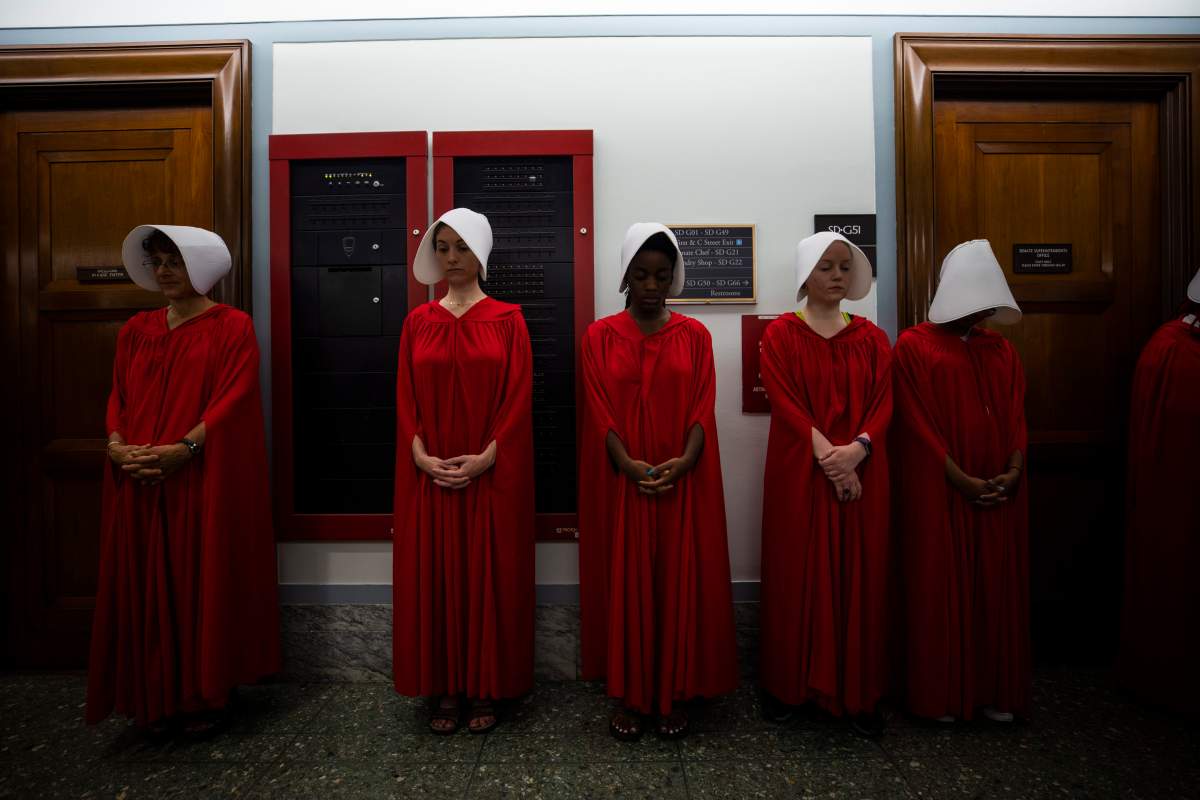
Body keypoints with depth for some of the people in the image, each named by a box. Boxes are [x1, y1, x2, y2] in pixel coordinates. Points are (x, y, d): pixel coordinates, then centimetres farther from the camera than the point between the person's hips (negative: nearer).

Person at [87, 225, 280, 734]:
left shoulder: (232, 326, -3)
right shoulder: (136, 330, 14)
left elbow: (234, 397, -12)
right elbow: (119, 396, 10)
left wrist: (183, 448, -21)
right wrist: (116, 445, -8)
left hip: (207, 478, -5)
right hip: (139, 481, 5)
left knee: (206, 581, 3)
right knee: (149, 584, 10)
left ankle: (208, 696, 18)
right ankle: (160, 697, 25)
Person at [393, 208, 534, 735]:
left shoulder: (507, 319, 1)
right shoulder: (418, 321, 8)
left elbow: (519, 397, -6)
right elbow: (406, 399, 5)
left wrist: (484, 459, -15)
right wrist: (422, 457, -9)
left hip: (491, 475, -2)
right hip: (430, 476, 3)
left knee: (489, 574, 5)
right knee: (434, 575, 7)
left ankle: (486, 689, 21)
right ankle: (445, 690, 24)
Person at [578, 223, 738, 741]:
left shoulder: (695, 335, 5)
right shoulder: (600, 336, 3)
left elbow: (703, 407, -1)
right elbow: (599, 410, -4)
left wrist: (684, 460, -18)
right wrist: (628, 463, -18)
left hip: (684, 482, 1)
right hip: (621, 482, 0)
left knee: (680, 583, 6)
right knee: (625, 584, 6)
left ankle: (675, 694, 23)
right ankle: (628, 695, 22)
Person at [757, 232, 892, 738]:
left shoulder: (871, 338, 10)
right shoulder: (781, 334, 1)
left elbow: (884, 401, 1)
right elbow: (785, 402, -9)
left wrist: (857, 448, -17)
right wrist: (827, 455, -18)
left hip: (862, 473, 3)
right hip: (799, 473, -3)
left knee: (860, 579, 7)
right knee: (796, 576, 3)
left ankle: (857, 693, 21)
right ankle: (786, 684, 19)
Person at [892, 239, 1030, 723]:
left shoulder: (1001, 350, 13)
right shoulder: (914, 346, -4)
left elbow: (1016, 414, 8)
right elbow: (918, 422, -10)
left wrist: (1014, 470, -8)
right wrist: (961, 479, -15)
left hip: (999, 493, 5)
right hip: (939, 492, -5)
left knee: (997, 587, 10)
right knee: (940, 588, 2)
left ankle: (994, 691, 24)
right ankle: (942, 694, 16)